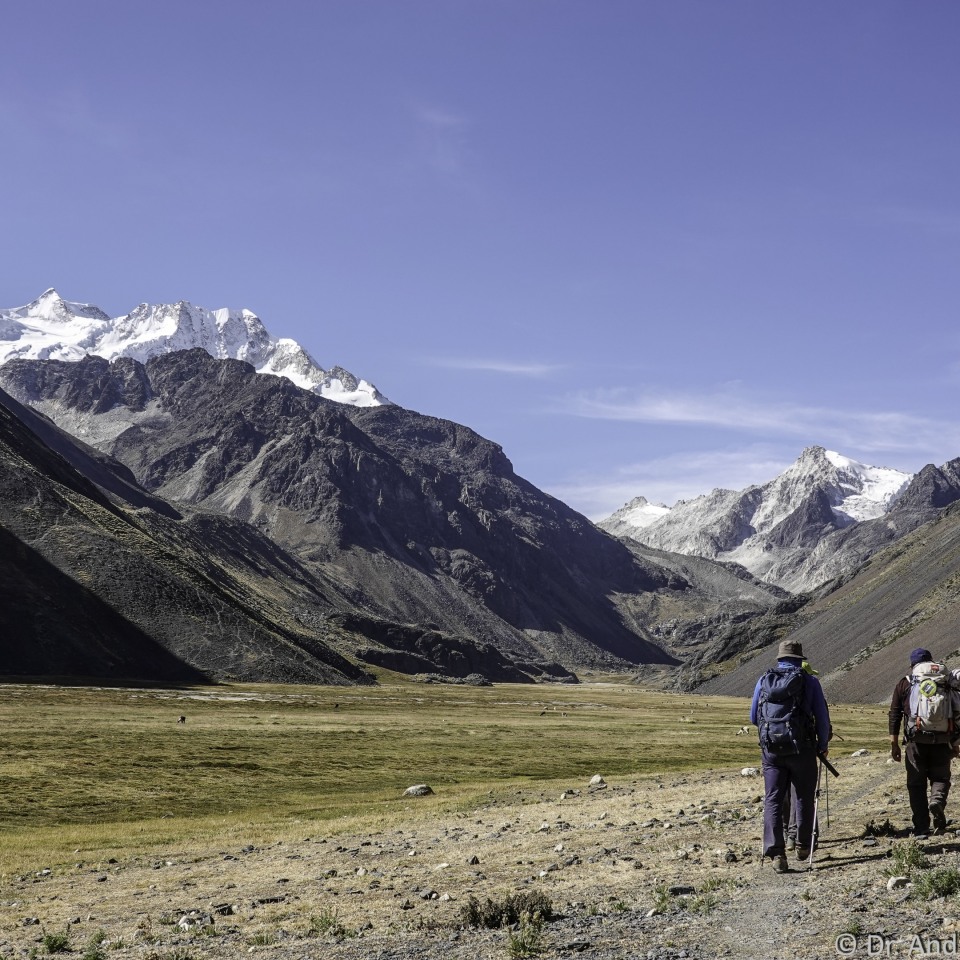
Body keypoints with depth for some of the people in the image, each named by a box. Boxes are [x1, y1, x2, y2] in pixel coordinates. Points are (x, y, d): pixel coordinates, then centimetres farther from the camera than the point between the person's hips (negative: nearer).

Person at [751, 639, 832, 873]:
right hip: (802, 749, -2)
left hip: (771, 749, 2)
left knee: (773, 800, 4)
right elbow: (822, 717, 2)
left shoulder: (763, 681, 8)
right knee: (804, 797, 16)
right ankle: (803, 847, 25)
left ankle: (776, 852, -9)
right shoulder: (809, 681, 0)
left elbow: (753, 718, 15)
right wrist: (823, 746, 16)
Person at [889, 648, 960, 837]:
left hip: (916, 740, -1)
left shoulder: (904, 684, 8)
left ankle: (921, 828, 4)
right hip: (941, 741, 1)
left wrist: (894, 743, 4)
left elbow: (894, 714, 3)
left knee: (916, 784, 7)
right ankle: (937, 801, -19)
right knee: (940, 777, 13)